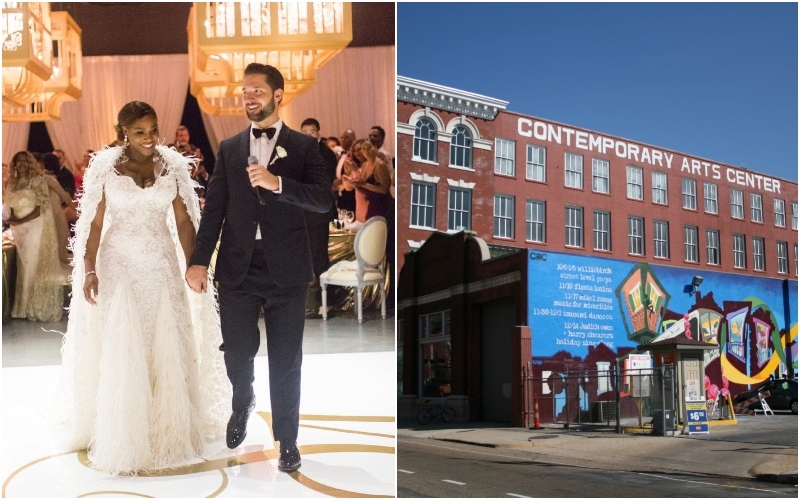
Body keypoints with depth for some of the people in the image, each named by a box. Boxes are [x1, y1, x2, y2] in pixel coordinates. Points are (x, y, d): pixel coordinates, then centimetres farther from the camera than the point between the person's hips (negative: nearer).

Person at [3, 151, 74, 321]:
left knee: (39, 266, -2)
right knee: (25, 269, 9)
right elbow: (6, 211, 10)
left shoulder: (40, 181, -5)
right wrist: (11, 219, -11)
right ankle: (26, 306, 16)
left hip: (38, 230, -5)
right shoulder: (12, 185, 12)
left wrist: (22, 220, -20)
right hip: (21, 232, 5)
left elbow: (42, 207, -14)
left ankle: (42, 307, 5)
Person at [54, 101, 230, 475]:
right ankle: (122, 437, 14)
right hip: (119, 265, -2)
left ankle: (168, 430, 23)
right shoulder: (106, 167, -3)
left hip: (162, 265, 2)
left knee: (166, 350, 6)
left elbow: (183, 222, 3)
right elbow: (94, 223, -3)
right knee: (120, 351, 0)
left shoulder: (172, 167, 2)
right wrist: (89, 270, -10)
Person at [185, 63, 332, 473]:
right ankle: (242, 404, 41)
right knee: (237, 351, 10)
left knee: (286, 360, 4)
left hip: (286, 268, -2)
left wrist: (277, 183, -22)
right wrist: (199, 260, -3)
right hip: (237, 266, 2)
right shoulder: (229, 148, 11)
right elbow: (214, 208, 6)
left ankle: (286, 439, 19)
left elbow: (323, 200, -9)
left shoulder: (304, 146, 3)